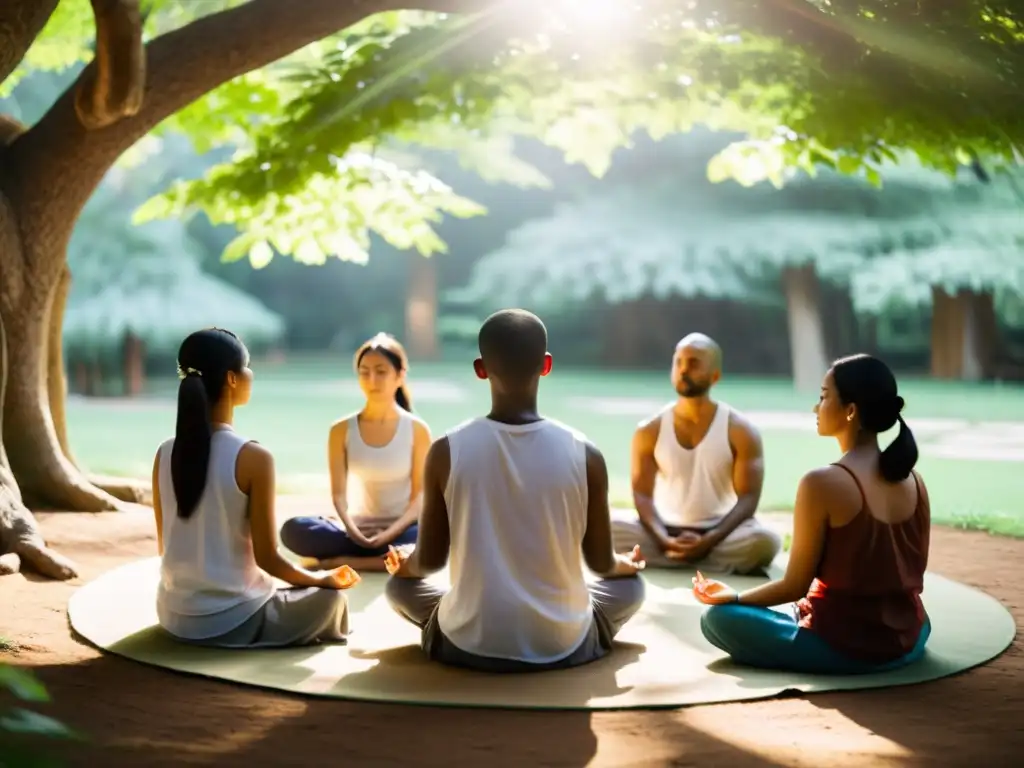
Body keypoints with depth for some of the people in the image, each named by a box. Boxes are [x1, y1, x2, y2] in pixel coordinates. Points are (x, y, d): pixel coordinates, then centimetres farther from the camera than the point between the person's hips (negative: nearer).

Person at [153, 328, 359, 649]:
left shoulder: (165, 453, -1)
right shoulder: (253, 457, -18)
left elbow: (165, 547, 7)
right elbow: (267, 558, -15)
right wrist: (325, 578, 3)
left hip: (175, 617, 6)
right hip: (232, 622, -6)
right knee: (331, 596, 18)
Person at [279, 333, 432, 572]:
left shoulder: (417, 429, -2)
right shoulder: (342, 430, 1)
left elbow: (420, 495, -5)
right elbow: (339, 493, -5)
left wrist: (391, 533, -21)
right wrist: (354, 533, -24)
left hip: (401, 531, -1)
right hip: (357, 533, 1)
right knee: (294, 530, -27)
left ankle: (347, 560, -26)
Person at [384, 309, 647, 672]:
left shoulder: (447, 452, -12)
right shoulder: (584, 454, -12)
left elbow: (430, 560, -2)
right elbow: (602, 563, 0)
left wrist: (405, 562, 22)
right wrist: (626, 563, 24)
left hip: (468, 647, -1)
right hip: (561, 648, 1)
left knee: (399, 583, 28)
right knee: (630, 585, 29)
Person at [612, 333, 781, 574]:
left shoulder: (741, 432, -3)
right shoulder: (649, 431, 2)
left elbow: (748, 498, -10)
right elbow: (643, 495, -5)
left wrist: (708, 541, -25)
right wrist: (665, 541, -25)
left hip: (718, 534, -1)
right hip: (667, 533, 1)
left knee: (764, 540, -33)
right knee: (608, 528, -27)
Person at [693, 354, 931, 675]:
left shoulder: (822, 483, -19)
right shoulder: (914, 480, 0)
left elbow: (795, 587, -12)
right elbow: (913, 573, 9)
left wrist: (733, 597, 4)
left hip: (843, 646, -7)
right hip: (908, 640, 7)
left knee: (717, 618, 6)